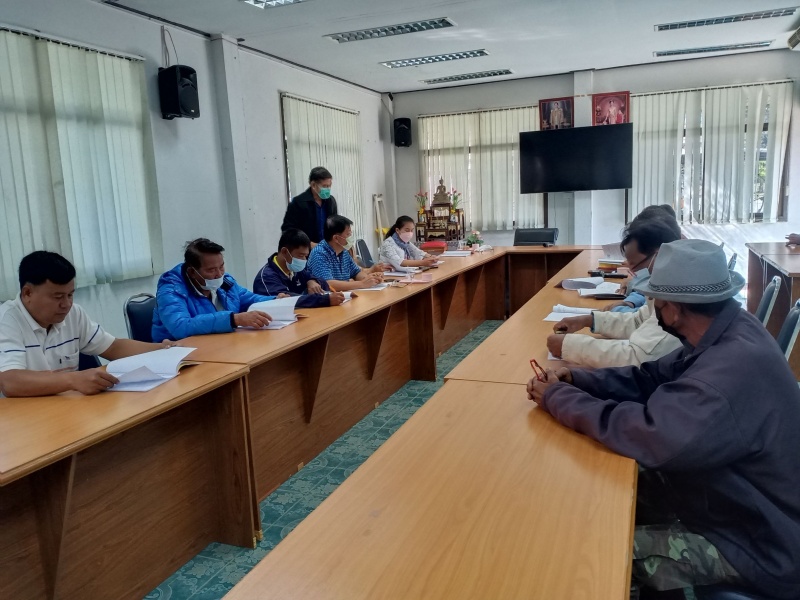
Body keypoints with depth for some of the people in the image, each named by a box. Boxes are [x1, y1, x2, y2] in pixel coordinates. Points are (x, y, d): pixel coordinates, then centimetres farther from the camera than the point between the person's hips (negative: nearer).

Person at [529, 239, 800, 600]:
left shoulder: (738, 366, -36)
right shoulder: (726, 334, -5)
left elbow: (650, 435, -41)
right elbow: (652, 378, 2)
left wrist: (557, 398, -26)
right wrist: (576, 381, -11)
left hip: (760, 547, -8)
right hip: (737, 501, 8)